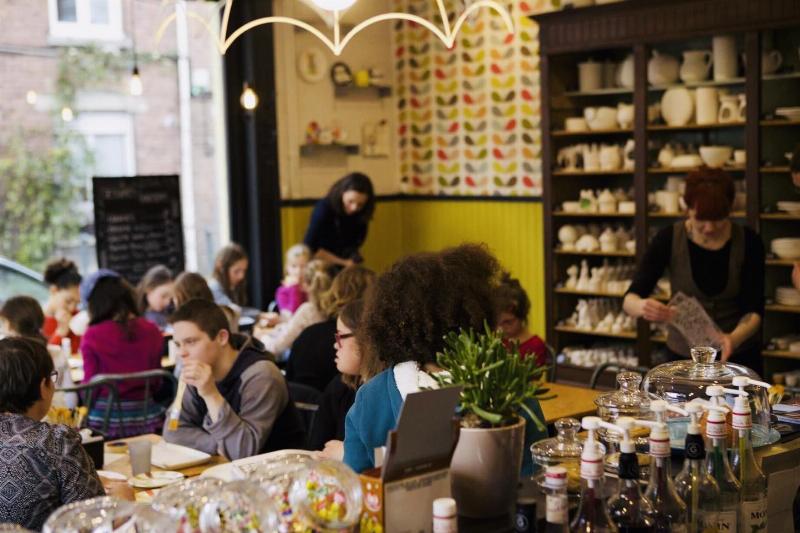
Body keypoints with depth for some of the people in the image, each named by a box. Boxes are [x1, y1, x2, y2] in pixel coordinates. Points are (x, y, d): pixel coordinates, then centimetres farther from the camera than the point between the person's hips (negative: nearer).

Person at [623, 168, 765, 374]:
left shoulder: (748, 242, -12)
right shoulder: (668, 239, -14)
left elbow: (754, 310, -13)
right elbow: (630, 299, -18)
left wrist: (734, 338, -34)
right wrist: (642, 306, -41)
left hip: (739, 355, 0)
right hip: (683, 355, 0)